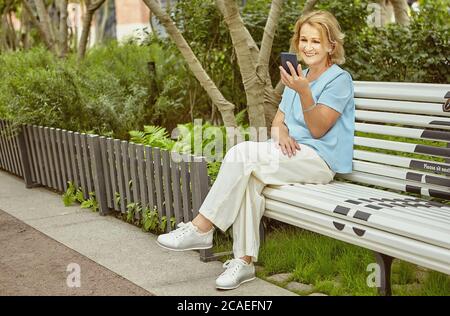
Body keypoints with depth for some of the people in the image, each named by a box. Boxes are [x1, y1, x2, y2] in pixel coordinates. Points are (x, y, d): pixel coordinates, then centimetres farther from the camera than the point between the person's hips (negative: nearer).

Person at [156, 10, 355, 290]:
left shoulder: (339, 79, -3)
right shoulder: (298, 77, 20)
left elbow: (318, 130, -11)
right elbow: (277, 123, 15)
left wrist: (304, 92, -26)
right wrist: (281, 132, -9)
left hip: (321, 160, -6)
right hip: (292, 155, 6)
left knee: (242, 153, -27)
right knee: (249, 177, -28)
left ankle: (201, 229, -18)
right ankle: (244, 261, -24)